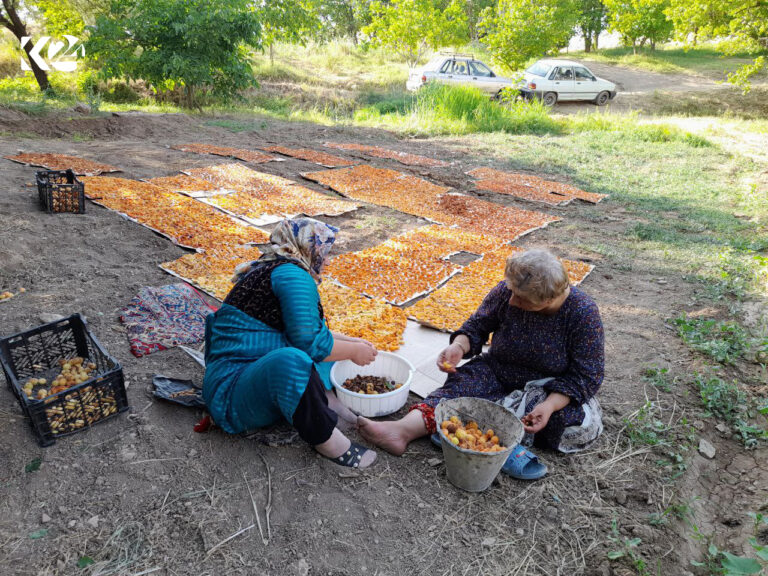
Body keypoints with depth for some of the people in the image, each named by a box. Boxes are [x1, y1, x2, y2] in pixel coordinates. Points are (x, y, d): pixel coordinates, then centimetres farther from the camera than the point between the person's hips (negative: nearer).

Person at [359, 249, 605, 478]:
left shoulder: (583, 314, -22)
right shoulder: (507, 291, -15)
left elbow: (585, 376, -19)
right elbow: (477, 326, -3)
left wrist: (550, 405, -34)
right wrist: (458, 346, -24)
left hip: (549, 389, -1)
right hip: (498, 372, 2)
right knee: (463, 384, -25)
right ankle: (404, 428, -44)